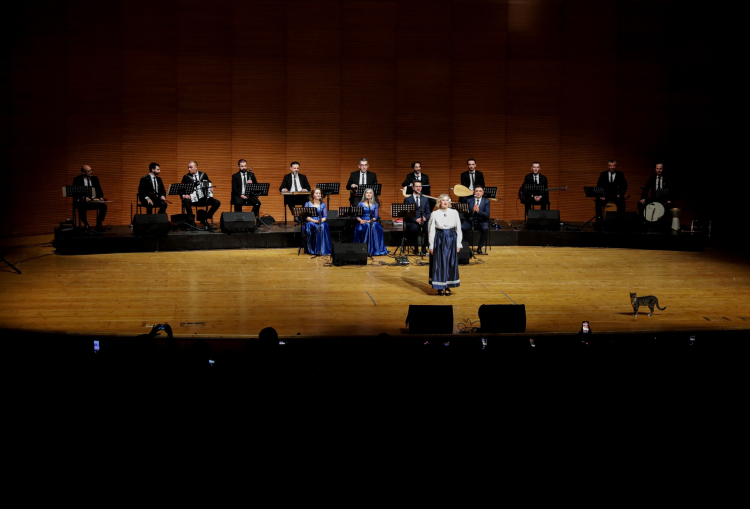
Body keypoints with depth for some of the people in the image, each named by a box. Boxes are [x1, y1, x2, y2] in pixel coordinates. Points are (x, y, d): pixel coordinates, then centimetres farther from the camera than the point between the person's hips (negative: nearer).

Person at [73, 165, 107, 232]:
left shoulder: (95, 178, 12)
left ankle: (98, 225, -15)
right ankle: (86, 225, -21)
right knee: (81, 206, -38)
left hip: (94, 201, 4)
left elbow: (99, 190, 12)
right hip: (83, 201, -4)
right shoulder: (77, 179, -1)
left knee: (104, 206, -24)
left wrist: (101, 197, -10)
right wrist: (84, 198, -24)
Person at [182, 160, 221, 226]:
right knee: (186, 201, -36)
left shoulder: (203, 175, 10)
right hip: (193, 199, -3)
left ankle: (205, 219, -1)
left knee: (217, 203, -16)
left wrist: (211, 190, -1)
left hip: (204, 199, 3)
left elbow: (209, 185, 20)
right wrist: (184, 195, -19)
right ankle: (191, 220, -20)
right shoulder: (186, 177, 2)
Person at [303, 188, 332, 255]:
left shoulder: (323, 204, 15)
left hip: (321, 222, 2)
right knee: (313, 227, -38)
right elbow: (306, 216, -2)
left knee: (323, 227, -35)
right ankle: (312, 249, -33)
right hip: (311, 222, -2)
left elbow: (325, 217, 6)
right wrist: (314, 220, -19)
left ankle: (322, 249, -33)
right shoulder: (308, 204, 9)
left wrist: (321, 220, -17)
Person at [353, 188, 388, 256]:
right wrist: (361, 220, -18)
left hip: (372, 222, 1)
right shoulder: (360, 204, 11)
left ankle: (375, 249, -29)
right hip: (363, 222, -1)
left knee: (374, 227, -35)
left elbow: (375, 216, 3)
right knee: (366, 226, -37)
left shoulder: (375, 205, 14)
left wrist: (370, 221, -17)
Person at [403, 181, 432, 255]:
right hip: (412, 222, -2)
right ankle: (415, 248, -15)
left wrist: (425, 218, -11)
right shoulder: (408, 200, 10)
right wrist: (416, 219, -17)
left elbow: (428, 213, 13)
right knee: (414, 228, -38)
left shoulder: (425, 200, 21)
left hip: (424, 221, 2)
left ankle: (424, 247, -11)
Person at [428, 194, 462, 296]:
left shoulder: (454, 213, 1)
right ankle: (440, 287, 12)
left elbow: (458, 229, 5)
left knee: (451, 263, 4)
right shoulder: (435, 214, -2)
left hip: (451, 240, 1)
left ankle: (448, 286, 16)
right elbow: (432, 231, 0)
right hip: (439, 240, -1)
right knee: (439, 263, 1)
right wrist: (431, 245, -3)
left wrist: (458, 244, 2)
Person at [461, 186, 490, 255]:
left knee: (485, 229, -35)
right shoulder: (469, 200, 6)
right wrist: (472, 211, -22)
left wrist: (478, 211, -24)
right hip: (470, 221, 1)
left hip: (481, 221, -1)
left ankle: (479, 247, -16)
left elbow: (487, 215, -8)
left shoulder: (486, 201, 2)